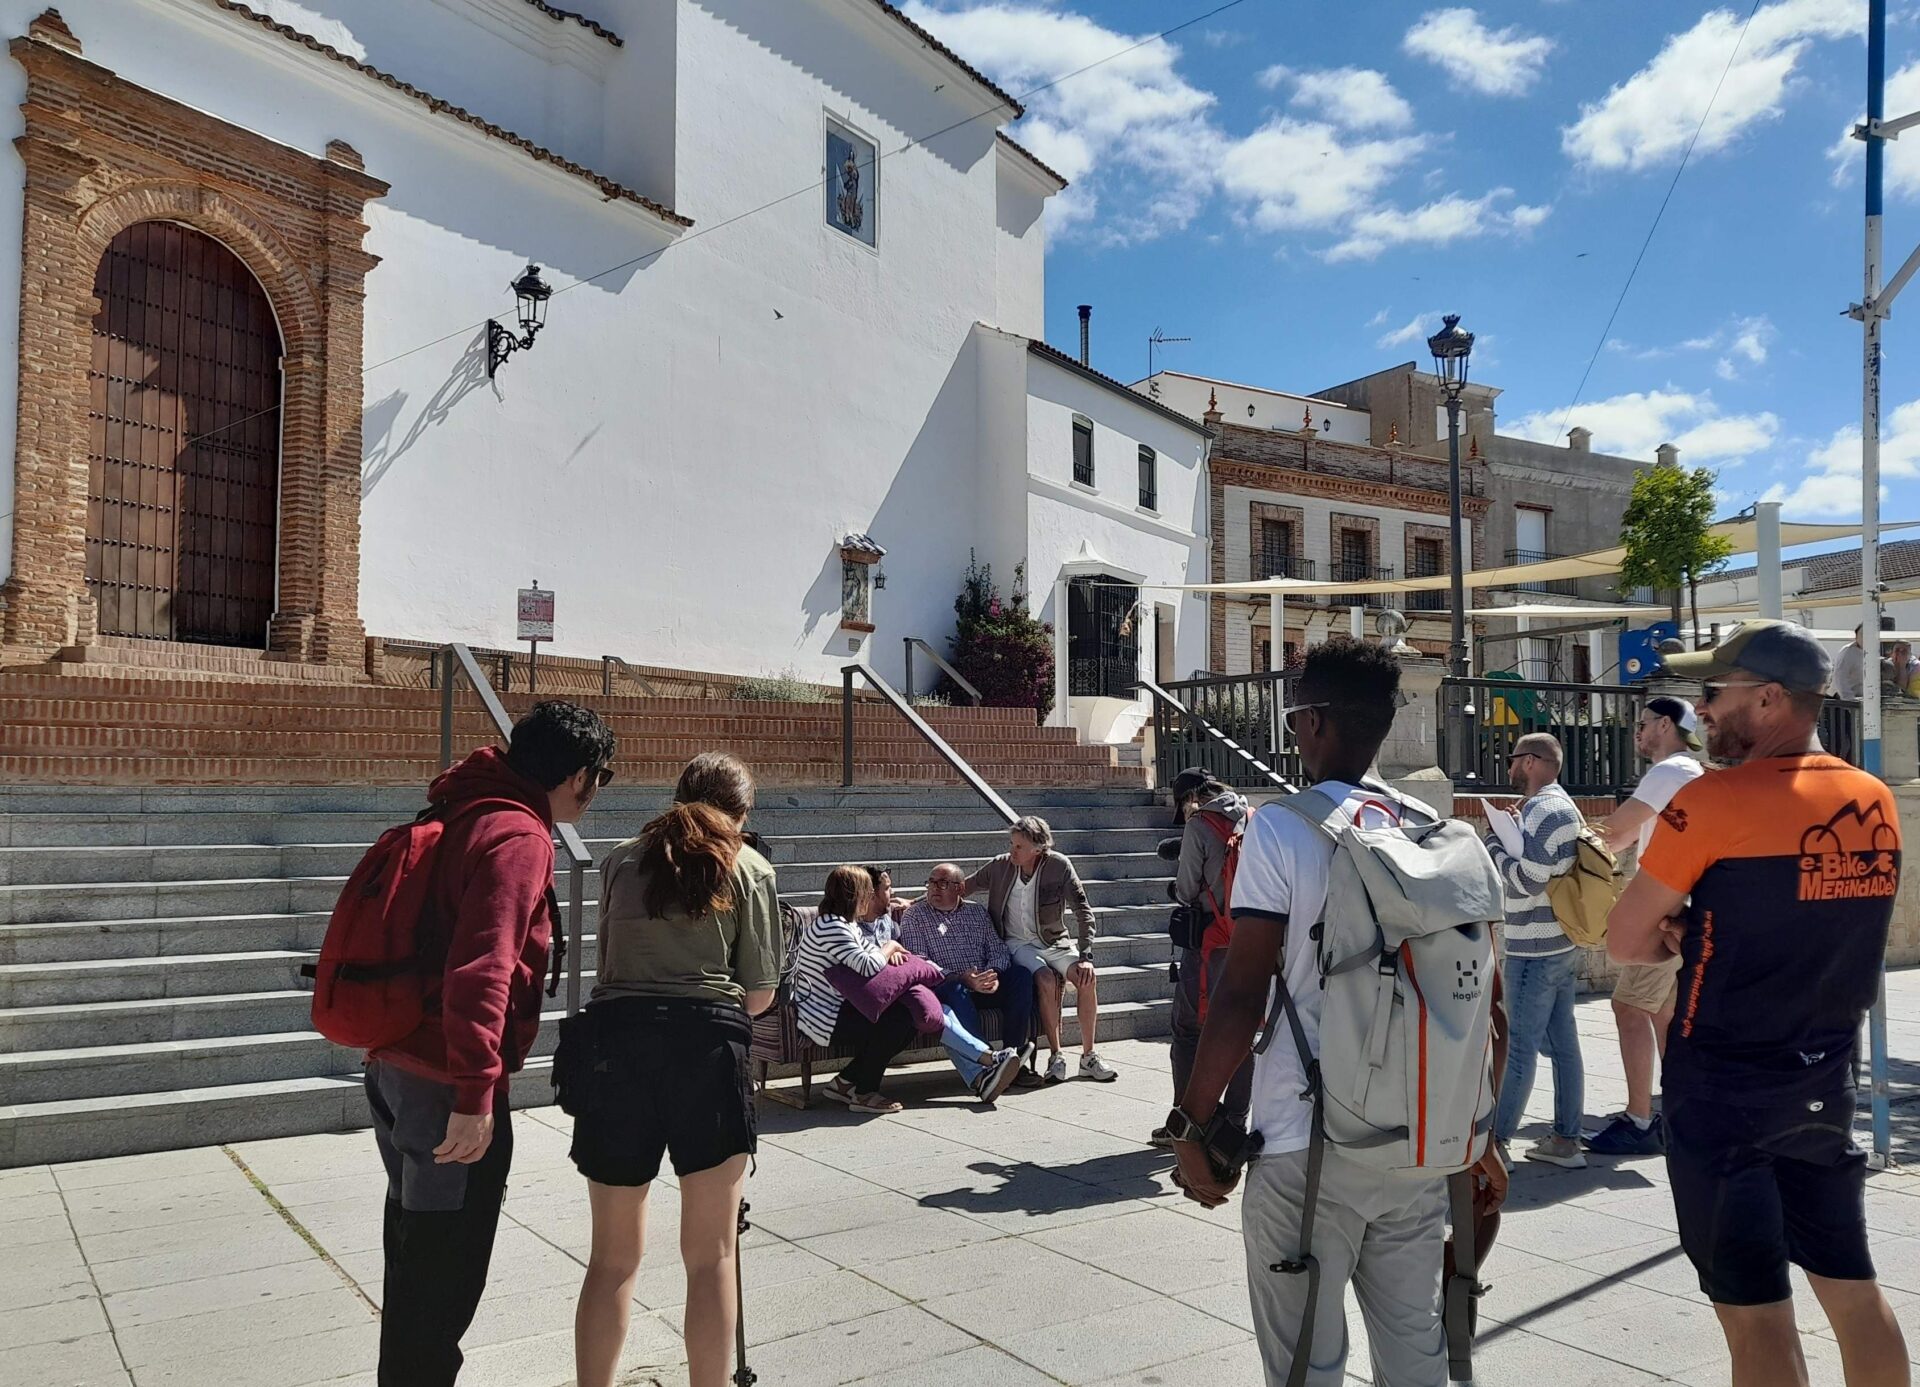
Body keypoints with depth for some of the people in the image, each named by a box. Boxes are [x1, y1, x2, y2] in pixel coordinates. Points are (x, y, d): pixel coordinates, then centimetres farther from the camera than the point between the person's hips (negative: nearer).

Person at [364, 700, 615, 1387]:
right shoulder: (519, 837, -17)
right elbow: (480, 972, -27)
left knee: (415, 1249, 23)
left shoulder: (460, 817, 12)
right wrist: (475, 1095, -25)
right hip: (447, 1083, -10)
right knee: (446, 1271, 3)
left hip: (396, 1066, 10)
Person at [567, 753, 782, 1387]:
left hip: (617, 1034, 3)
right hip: (707, 1041, -2)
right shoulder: (749, 868, 10)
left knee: (613, 1257, 13)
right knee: (712, 1256, 7)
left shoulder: (622, 859, 17)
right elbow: (759, 994, 8)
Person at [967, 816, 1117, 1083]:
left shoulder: (1059, 866, -12)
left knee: (1087, 978, -24)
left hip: (1053, 942, 1)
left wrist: (1085, 956, -18)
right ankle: (1055, 1056, -18)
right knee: (1047, 980, -31)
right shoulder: (1000, 866, -8)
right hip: (1017, 944, -1)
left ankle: (1088, 1056, -10)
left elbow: (1084, 911, -9)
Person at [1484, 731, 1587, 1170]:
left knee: (1520, 1048, -4)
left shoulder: (1543, 810, -17)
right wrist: (1506, 840, 8)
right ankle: (1566, 1139, 17)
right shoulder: (1563, 805, 16)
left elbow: (1528, 879, -22)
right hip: (1561, 945, 10)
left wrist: (1493, 845, -10)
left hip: (1534, 950, -10)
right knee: (1563, 1045, 11)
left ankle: (1497, 1141, 2)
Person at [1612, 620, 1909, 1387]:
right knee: (1852, 1289, 18)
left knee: (1753, 1308, 3)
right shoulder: (1877, 804, 3)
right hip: (1825, 1081, 7)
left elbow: (1626, 941, -12)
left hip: (1724, 1090, -7)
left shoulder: (1714, 801, -18)